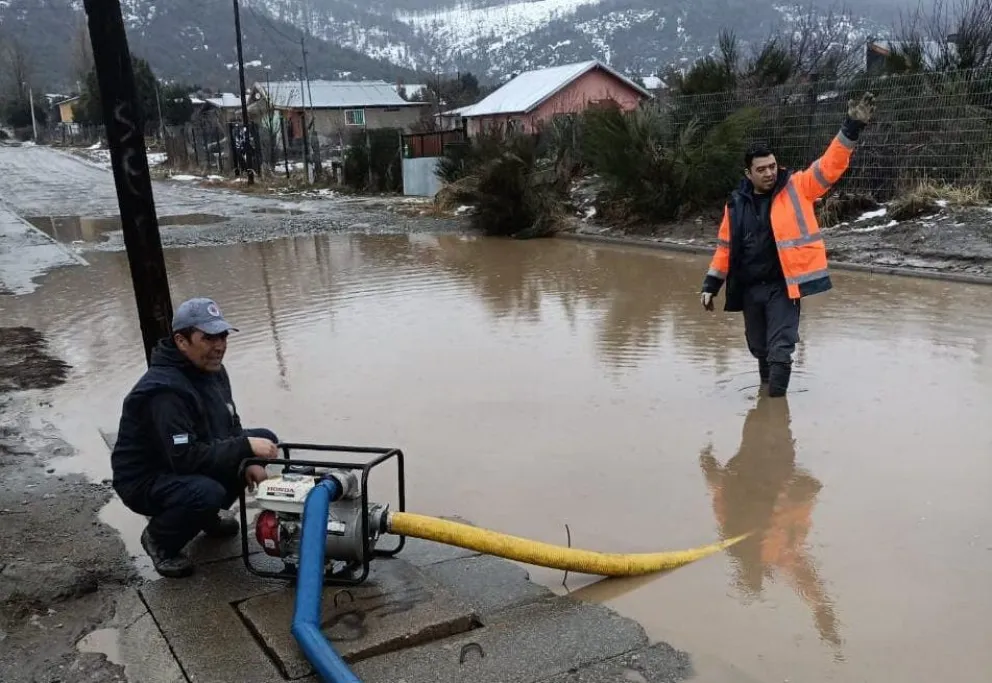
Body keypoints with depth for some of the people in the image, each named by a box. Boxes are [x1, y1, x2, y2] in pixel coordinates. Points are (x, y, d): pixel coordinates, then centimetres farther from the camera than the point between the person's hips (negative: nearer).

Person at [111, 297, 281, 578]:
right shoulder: (165, 390, -31)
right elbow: (186, 458, -35)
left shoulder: (211, 369, -2)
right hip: (145, 480, -9)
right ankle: (159, 538, -3)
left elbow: (230, 427, 8)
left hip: (190, 461, 9)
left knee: (265, 439, 0)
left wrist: (248, 461, -10)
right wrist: (246, 447, -33)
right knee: (207, 492, -37)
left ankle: (208, 515, 15)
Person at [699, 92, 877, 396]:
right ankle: (767, 390, 42)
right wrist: (711, 284, 8)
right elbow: (725, 247, 11)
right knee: (759, 348, 19)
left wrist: (851, 128, -23)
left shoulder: (797, 188, -2)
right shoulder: (736, 204, 4)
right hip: (749, 289, 4)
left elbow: (830, 166, -12)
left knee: (780, 349, -8)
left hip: (783, 287, -4)